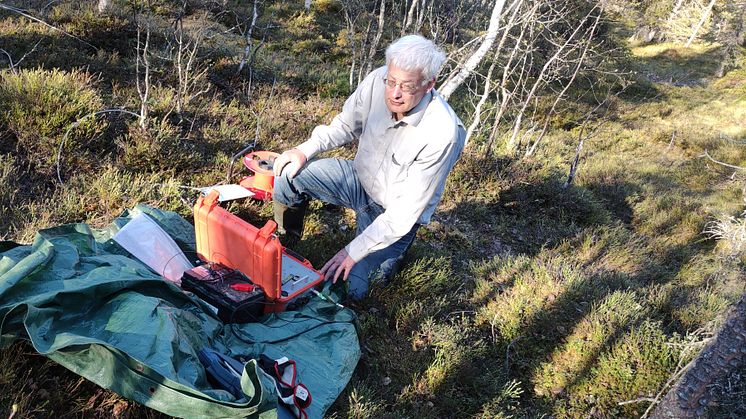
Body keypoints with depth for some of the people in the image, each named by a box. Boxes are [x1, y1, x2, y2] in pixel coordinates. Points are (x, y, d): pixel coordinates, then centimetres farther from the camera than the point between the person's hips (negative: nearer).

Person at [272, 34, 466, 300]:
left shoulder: (443, 133, -34)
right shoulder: (378, 81, -21)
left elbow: (406, 211, -29)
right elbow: (346, 126, 1)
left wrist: (354, 251, -27)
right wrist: (306, 150, -14)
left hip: (395, 211, -4)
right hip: (361, 178, 5)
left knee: (352, 290, -11)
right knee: (289, 173, -14)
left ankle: (391, 250, 19)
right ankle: (282, 242, 15)